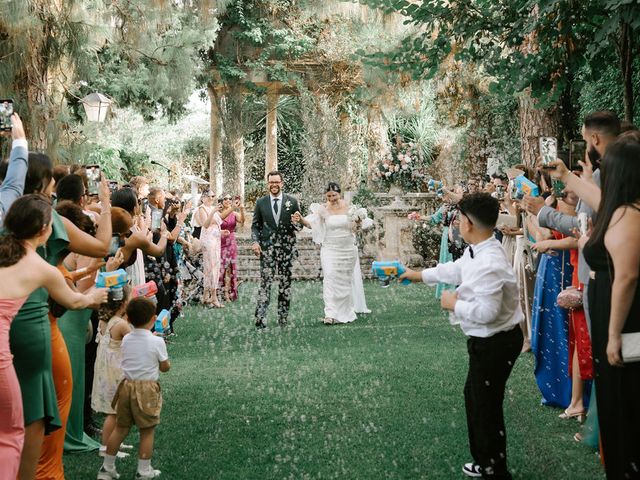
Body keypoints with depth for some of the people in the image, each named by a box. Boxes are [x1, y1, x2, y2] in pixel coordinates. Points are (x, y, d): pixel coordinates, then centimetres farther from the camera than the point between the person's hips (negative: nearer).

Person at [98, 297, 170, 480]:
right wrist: (166, 362, 21)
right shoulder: (157, 342, -11)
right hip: (147, 388, -5)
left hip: (127, 385, 5)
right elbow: (165, 367, -2)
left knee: (121, 427, 15)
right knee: (147, 431, 6)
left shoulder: (126, 340, 2)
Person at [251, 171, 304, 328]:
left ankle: (283, 319, 15)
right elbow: (255, 225, 10)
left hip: (287, 248, 1)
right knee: (265, 283, -9)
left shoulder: (292, 202, 4)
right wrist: (255, 241, -6)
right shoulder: (261, 202, 6)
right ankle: (260, 318, -10)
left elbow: (300, 227, 8)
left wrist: (297, 222, -16)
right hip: (267, 248, -1)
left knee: (286, 284, 6)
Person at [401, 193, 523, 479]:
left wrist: (455, 304, -17)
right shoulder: (476, 252, 2)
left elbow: (486, 311, -34)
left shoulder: (489, 264, -30)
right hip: (486, 340, 11)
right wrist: (419, 275, 30)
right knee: (474, 397, 25)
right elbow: (455, 270, 19)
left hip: (494, 343, -11)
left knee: (486, 406, 4)